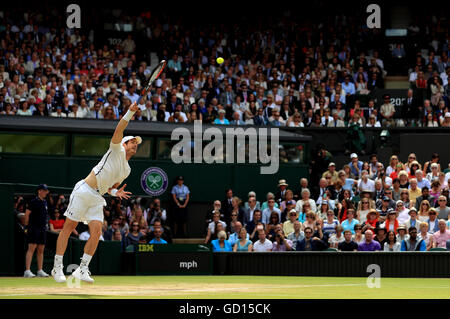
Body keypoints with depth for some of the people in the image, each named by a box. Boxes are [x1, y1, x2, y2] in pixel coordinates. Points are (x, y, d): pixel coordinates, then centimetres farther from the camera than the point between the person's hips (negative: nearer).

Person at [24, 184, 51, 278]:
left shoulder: (45, 202, 15)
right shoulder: (34, 201, -7)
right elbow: (27, 213, -8)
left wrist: (45, 226, 16)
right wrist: (27, 225, -7)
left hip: (43, 228, 8)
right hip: (34, 228, -8)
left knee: (41, 250, 9)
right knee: (31, 248, -13)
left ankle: (40, 270, 13)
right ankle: (27, 271, -18)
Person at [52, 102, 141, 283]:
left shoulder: (126, 170, 21)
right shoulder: (116, 150, 2)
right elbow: (119, 131, -14)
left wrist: (115, 192, 5)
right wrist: (130, 112, -24)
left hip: (97, 199, 7)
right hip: (84, 191, -7)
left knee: (97, 231, -11)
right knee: (68, 228, -6)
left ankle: (82, 269, -8)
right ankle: (57, 267, -2)